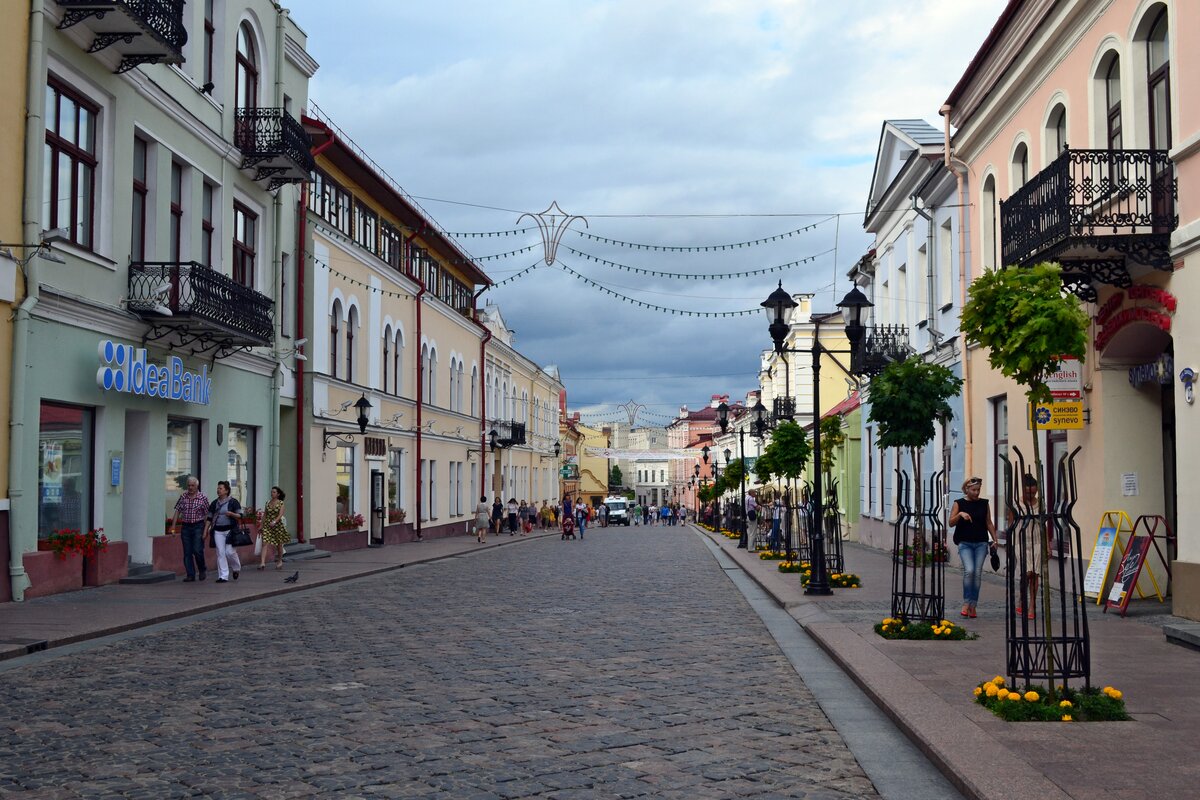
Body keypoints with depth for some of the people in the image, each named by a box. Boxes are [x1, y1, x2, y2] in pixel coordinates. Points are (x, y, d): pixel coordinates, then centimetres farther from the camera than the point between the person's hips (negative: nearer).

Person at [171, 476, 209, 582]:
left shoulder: (203, 498, -3)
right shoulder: (183, 497, 7)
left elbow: (207, 515, -2)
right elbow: (177, 511, 9)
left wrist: (205, 530, -7)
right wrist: (173, 525, 1)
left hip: (198, 526, -3)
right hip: (185, 527, 4)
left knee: (197, 550, -10)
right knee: (187, 552, 2)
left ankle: (202, 569, 15)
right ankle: (190, 575, 7)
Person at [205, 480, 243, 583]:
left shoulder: (233, 502, -1)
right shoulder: (214, 503, 12)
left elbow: (240, 516, -2)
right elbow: (209, 518, 15)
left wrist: (231, 514, -21)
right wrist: (205, 531, 9)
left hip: (230, 530, -4)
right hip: (218, 531, 4)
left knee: (230, 552, -8)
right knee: (220, 553, -3)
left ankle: (236, 568, 21)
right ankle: (223, 576, -1)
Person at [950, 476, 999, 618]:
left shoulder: (984, 504, 9)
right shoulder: (959, 503, 2)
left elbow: (989, 522, 14)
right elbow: (951, 522, -3)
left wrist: (994, 538, 6)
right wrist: (960, 514, -21)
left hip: (981, 543, 2)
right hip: (965, 543, -2)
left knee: (977, 573, -2)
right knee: (969, 570, -19)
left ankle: (973, 606, 5)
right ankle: (966, 603, -10)